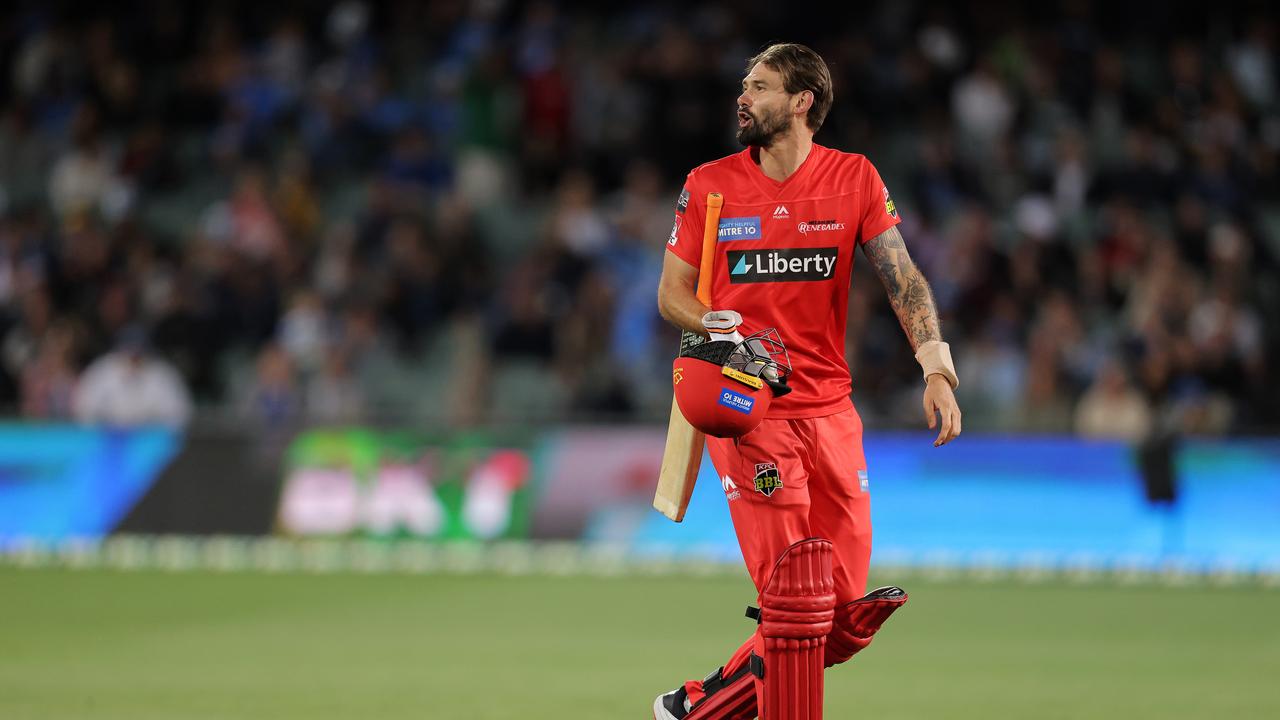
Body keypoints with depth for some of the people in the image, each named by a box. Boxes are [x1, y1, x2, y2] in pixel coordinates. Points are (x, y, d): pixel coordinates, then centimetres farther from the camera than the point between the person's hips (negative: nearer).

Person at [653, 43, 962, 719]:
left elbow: (902, 278, -1)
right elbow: (672, 293, 6)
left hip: (830, 411, 3)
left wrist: (936, 368, -14)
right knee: (797, 603, -14)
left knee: (843, 616, 3)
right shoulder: (709, 186, 1)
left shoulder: (855, 179, 3)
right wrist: (726, 331, -14)